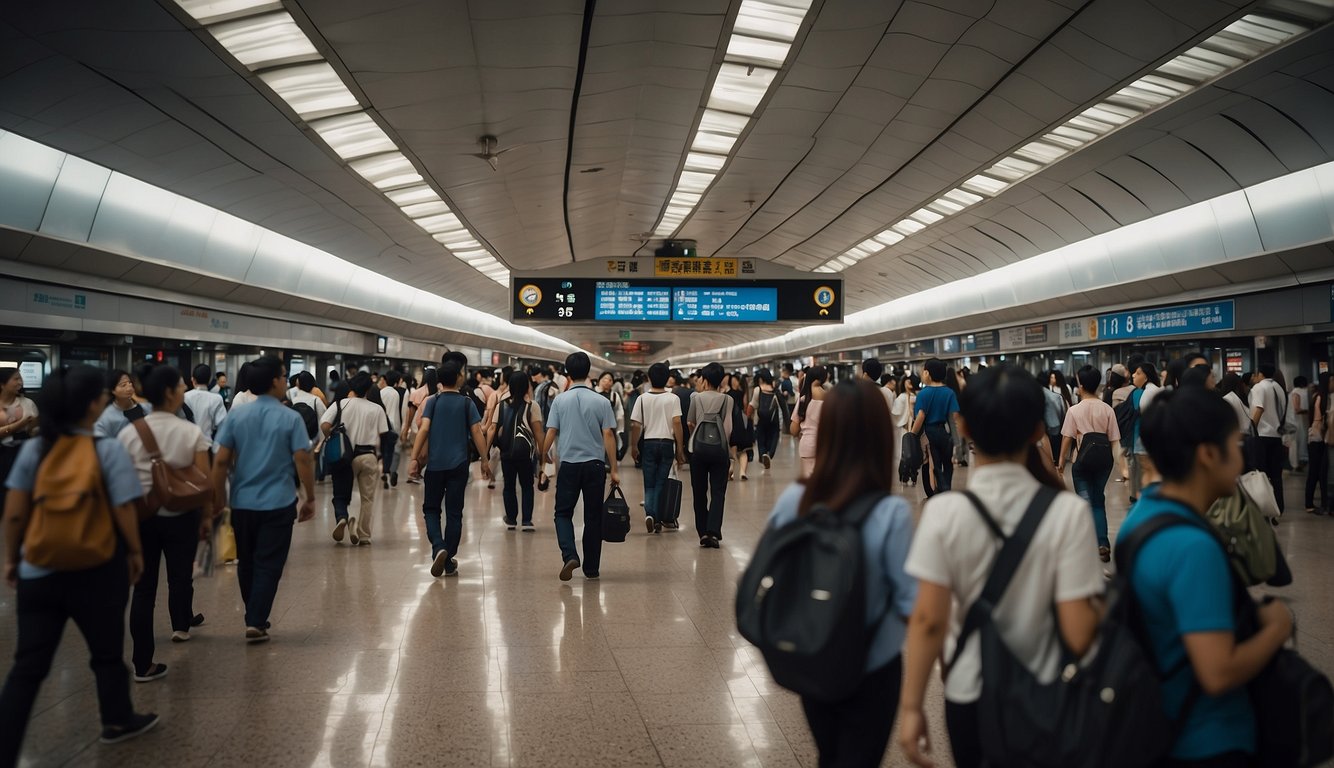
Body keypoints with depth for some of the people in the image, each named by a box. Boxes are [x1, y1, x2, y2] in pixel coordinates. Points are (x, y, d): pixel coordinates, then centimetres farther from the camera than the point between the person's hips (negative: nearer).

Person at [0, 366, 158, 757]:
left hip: (39, 570, 3)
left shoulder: (33, 449, -1)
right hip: (97, 571, -3)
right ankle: (118, 721, 36)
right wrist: (135, 552, 4)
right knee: (107, 652, 17)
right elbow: (124, 512, -11)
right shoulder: (110, 450, -12)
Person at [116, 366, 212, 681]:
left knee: (144, 586, 3)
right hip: (181, 516, -1)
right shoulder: (191, 432, -9)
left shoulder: (129, 433, -4)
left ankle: (143, 663, 3)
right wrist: (207, 516, 2)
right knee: (180, 576, 20)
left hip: (140, 516, 1)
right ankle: (181, 626, 43)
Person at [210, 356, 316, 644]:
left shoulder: (236, 416, -1)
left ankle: (253, 617, 30)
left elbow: (221, 461, -3)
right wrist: (310, 498, -1)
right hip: (278, 503, -3)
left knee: (246, 563, 18)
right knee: (268, 565, 3)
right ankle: (256, 622, -2)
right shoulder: (291, 418, -9)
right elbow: (302, 460, -11)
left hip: (242, 502, 4)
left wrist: (218, 496, 9)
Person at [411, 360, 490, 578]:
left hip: (435, 464, 0)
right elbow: (477, 433, -2)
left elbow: (424, 429, -9)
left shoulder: (433, 402, 2)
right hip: (459, 465, 0)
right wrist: (484, 460, 5)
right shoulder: (467, 403, 1)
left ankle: (438, 547, -12)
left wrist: (414, 457, -8)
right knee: (454, 513, 7)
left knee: (431, 509, 12)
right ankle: (449, 562, 11)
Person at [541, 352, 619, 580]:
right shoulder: (601, 402, -3)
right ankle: (591, 568, 14)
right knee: (593, 517, 9)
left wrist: (545, 453, 19)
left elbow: (551, 433, -1)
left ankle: (569, 555, -13)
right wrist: (613, 469, -1)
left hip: (569, 463, 0)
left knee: (563, 512, 10)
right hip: (595, 464, 0)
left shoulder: (560, 400, -2)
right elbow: (608, 435, -5)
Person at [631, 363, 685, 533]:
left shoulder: (642, 399, 0)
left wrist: (634, 446, 9)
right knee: (661, 483, 6)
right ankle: (659, 519, 6)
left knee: (650, 484, 9)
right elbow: (677, 423, -8)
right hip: (667, 443, -1)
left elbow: (635, 425, -3)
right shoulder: (673, 399, -2)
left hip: (649, 443, 1)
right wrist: (680, 449, -3)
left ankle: (649, 514, -11)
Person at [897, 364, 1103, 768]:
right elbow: (1078, 634, -18)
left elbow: (928, 620, -15)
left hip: (971, 696, 0)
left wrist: (911, 706, -6)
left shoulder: (944, 511, -16)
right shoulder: (1068, 512, -17)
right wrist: (1099, 608, 3)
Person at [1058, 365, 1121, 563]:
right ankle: (1103, 543, 6)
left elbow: (1067, 438, -7)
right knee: (1098, 502, 15)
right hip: (1103, 461, 2)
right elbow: (1114, 440, -2)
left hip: (1081, 461, -2)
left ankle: (1092, 544, 4)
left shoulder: (1074, 411, -10)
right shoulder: (1107, 410, -5)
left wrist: (1061, 461, 4)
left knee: (1085, 502, 7)